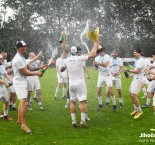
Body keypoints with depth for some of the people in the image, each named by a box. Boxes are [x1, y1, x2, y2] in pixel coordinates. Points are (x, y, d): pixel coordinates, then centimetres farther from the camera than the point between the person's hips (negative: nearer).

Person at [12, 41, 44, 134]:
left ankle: (19, 120, 32)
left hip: (23, 82, 11)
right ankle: (23, 124, -11)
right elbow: (25, 73, -19)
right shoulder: (18, 59, -22)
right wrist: (36, 73, -8)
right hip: (19, 83, -11)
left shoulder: (22, 58, 11)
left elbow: (29, 68, 13)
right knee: (24, 103, -14)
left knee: (22, 102, 20)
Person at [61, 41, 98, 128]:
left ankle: (73, 120, 8)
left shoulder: (67, 60, 3)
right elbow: (93, 55, -12)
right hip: (80, 83, -5)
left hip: (71, 83, 5)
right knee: (83, 101, -2)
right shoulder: (80, 58, -12)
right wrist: (95, 44, 0)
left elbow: (62, 69, 20)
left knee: (72, 102, 9)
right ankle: (83, 120, -8)